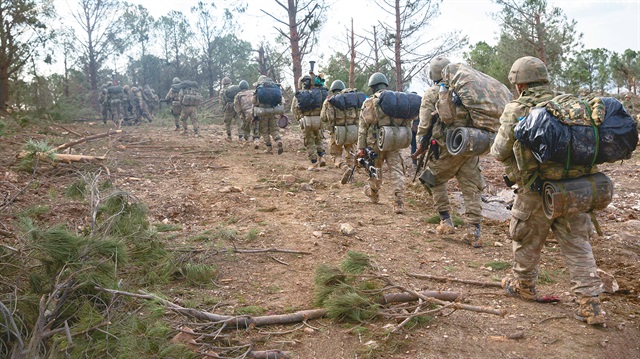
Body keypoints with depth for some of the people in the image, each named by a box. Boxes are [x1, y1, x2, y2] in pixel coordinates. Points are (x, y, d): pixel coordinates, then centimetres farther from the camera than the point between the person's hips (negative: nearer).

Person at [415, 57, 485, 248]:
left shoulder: (432, 94, 0)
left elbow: (424, 124, -4)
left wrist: (420, 147, 6)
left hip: (446, 146, -4)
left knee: (436, 181, 18)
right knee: (471, 187, 7)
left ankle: (446, 221, 15)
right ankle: (474, 232, 3)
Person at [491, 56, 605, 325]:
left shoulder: (516, 111, -11)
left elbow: (499, 153, -4)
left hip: (536, 192, -4)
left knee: (527, 241, 17)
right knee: (577, 244, 12)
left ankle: (524, 285, 37)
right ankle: (590, 303, 11)